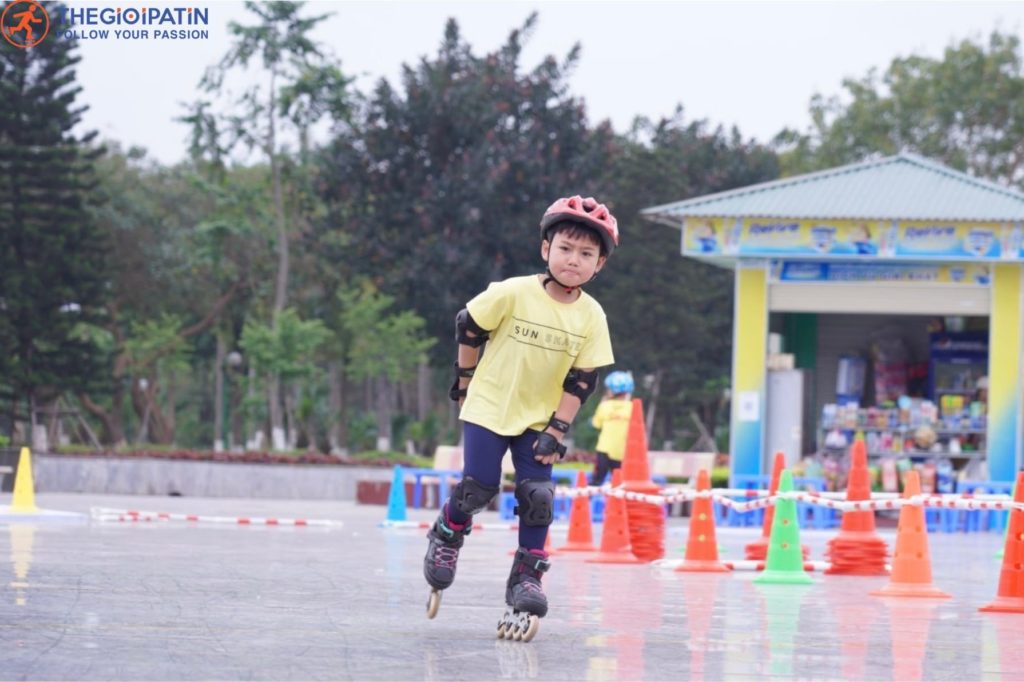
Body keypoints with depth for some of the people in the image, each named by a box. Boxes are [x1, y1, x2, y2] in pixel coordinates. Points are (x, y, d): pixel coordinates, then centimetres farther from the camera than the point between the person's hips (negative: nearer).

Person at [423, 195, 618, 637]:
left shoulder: (592, 317, -10)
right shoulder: (513, 293, -18)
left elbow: (581, 381, -6)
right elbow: (468, 328, -4)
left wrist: (556, 431, -9)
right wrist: (465, 382, 4)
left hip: (538, 418, 2)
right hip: (489, 407, -2)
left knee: (537, 496, -7)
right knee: (479, 487, -7)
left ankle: (525, 578, 5)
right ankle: (445, 538, 23)